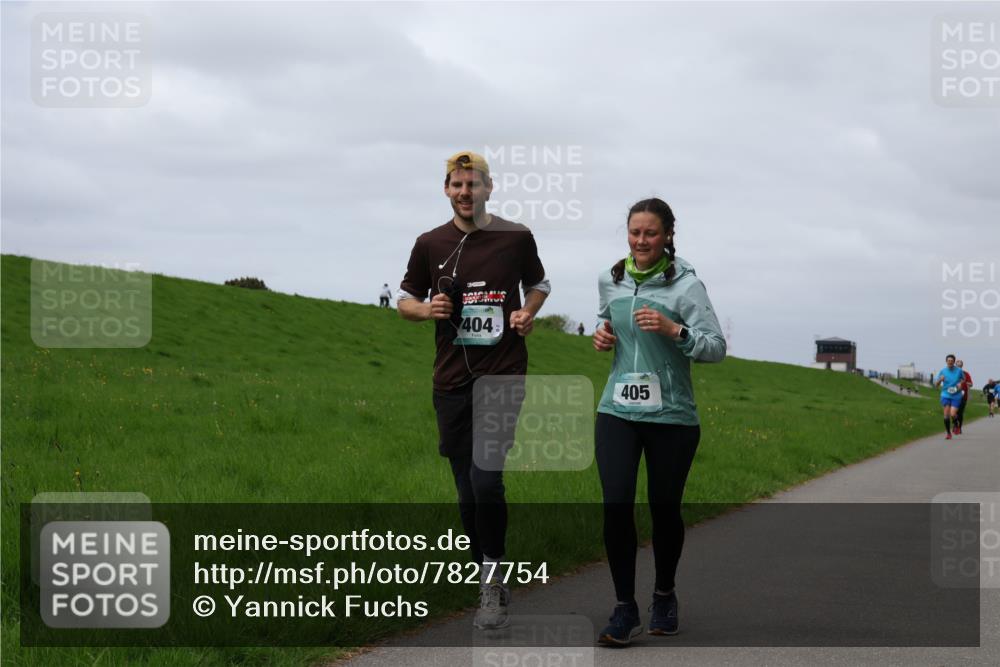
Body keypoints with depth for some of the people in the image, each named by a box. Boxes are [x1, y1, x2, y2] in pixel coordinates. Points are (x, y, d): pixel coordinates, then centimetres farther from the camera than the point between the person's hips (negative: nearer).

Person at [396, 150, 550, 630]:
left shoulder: (516, 238, 2)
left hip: (503, 377, -3)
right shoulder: (430, 244, 5)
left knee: (486, 480, -18)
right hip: (452, 382, 3)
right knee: (468, 493, 6)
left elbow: (539, 284, 20)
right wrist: (428, 310, -6)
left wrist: (528, 313, -1)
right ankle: (492, 586, 20)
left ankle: (491, 582, -4)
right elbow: (406, 301, 15)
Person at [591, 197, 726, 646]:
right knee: (616, 506, -9)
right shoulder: (610, 280, 8)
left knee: (664, 509, 7)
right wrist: (603, 334, 8)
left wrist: (674, 330, -25)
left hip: (671, 416, -3)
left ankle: (664, 597, 30)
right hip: (617, 412, 3)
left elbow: (717, 347, -10)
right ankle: (624, 609, 0)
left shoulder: (685, 285, -7)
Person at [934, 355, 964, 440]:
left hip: (956, 395, -1)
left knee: (953, 414, -14)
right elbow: (936, 384, 2)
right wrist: (940, 380, -20)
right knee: (946, 414, -7)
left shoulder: (959, 370, -2)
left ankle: (956, 425, 20)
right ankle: (948, 432, 9)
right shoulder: (942, 371, -1)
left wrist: (960, 383, -5)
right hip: (945, 395, 1)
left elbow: (964, 378, 17)